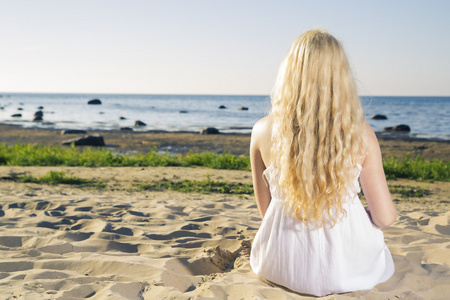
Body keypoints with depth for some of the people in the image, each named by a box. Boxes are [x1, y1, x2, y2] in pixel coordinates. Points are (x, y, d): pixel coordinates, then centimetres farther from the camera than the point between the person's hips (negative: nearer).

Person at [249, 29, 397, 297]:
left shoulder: (263, 132, -13)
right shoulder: (360, 135, -17)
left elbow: (265, 209, 0)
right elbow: (385, 218, -9)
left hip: (279, 269, 0)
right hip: (346, 272, 1)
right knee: (383, 260, 38)